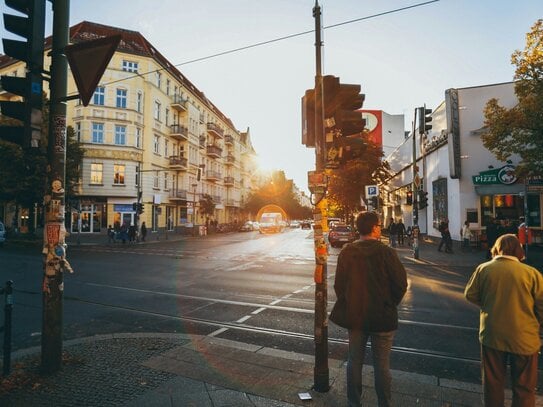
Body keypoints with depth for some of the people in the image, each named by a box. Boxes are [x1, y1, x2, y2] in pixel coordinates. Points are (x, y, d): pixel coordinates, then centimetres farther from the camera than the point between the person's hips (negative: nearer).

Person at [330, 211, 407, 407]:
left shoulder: (347, 251, -7)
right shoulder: (386, 252, -15)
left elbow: (339, 284, -3)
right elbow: (401, 284, -11)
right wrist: (390, 304, 6)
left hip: (354, 317, 3)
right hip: (383, 318, -3)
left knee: (354, 362, 16)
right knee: (382, 365, 12)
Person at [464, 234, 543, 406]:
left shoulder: (484, 268, -9)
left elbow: (470, 295, 1)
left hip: (492, 335, 1)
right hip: (524, 338, -1)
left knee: (493, 381, 19)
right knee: (524, 387, 17)